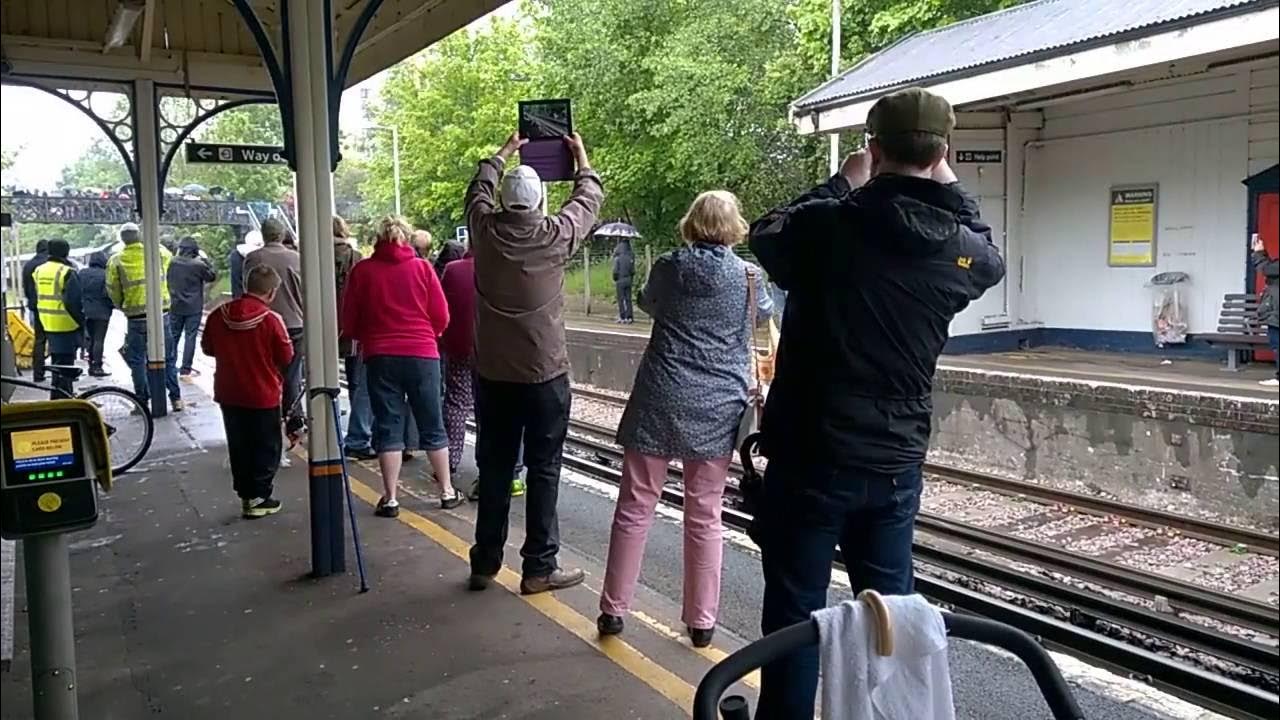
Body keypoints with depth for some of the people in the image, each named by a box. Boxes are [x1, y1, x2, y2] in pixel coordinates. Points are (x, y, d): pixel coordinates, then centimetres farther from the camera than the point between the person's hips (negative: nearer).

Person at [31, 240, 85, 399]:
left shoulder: (38, 271, 11)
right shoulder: (67, 272, -15)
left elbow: (36, 298, 18)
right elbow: (74, 302, -18)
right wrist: (81, 322, -9)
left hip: (48, 325, 8)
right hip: (66, 326, -8)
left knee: (57, 361, 19)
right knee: (64, 364, -5)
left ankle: (66, 396, 30)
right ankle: (60, 401, -5)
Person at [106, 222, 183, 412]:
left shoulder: (116, 261, -4)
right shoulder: (158, 253, -2)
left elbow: (112, 291, 2)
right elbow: (168, 256, 22)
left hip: (136, 318, -1)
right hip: (161, 314, 1)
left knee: (137, 361, 10)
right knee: (168, 358, 11)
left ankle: (142, 402, 12)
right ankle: (176, 398, 10)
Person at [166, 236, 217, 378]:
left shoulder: (173, 263, -3)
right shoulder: (198, 265, -15)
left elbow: (168, 279, 9)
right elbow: (212, 277, 0)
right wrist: (205, 261, 4)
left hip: (176, 306, 4)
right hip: (194, 308, -4)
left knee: (173, 336, 15)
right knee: (190, 337, 1)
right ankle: (185, 369, 1)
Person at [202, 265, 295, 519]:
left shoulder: (218, 315, -6)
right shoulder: (271, 320, -19)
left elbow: (207, 348, 7)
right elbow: (286, 357, -11)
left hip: (228, 394, 5)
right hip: (263, 395, -4)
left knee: (238, 447, 16)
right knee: (267, 447, 9)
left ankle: (245, 495, 21)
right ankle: (259, 497, 10)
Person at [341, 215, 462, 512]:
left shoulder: (362, 270, 0)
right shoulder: (422, 267, 0)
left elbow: (349, 322, 4)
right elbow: (441, 317, 0)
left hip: (380, 357, 0)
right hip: (422, 354, 0)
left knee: (388, 427, 6)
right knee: (432, 425, 10)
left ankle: (390, 498, 7)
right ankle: (447, 491, 17)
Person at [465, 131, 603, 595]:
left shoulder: (484, 229, -2)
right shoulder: (555, 235, -9)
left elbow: (478, 189, 20)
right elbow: (589, 199, 10)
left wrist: (505, 152, 34)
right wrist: (582, 158, 27)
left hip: (491, 373, 4)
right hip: (544, 374, -3)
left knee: (494, 468, 12)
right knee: (543, 470, 4)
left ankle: (485, 563, 20)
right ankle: (539, 568, 9)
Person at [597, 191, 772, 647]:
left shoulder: (668, 267, 0)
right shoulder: (749, 276, -1)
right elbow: (765, 314, 21)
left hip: (660, 401, 0)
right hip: (718, 408, 0)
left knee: (635, 507, 9)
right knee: (704, 516, 8)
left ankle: (614, 609, 16)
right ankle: (701, 621, 16)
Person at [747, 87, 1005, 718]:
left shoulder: (828, 224, -14)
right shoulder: (962, 250, -3)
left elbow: (766, 235, 7)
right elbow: (992, 259, 22)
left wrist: (843, 184, 13)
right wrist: (952, 191, 22)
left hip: (812, 457, -4)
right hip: (897, 462, 4)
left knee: (794, 613, 7)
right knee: (891, 609, 18)